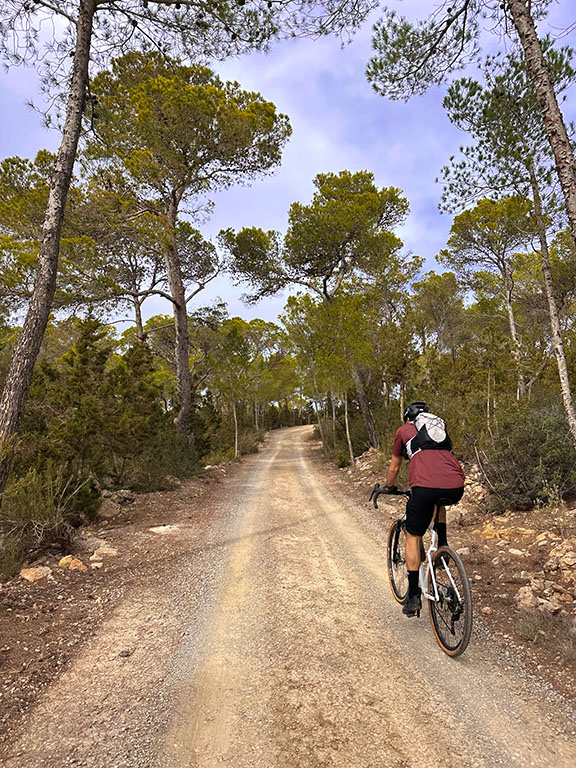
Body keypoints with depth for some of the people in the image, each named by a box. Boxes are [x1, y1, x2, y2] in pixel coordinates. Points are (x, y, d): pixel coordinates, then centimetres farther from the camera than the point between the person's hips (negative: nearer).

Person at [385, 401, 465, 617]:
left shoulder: (404, 431, 21)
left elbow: (394, 468, 28)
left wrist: (389, 487, 48)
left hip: (425, 487, -4)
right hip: (456, 487, 4)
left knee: (413, 538, 16)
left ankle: (413, 596, 19)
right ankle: (442, 546, 32)